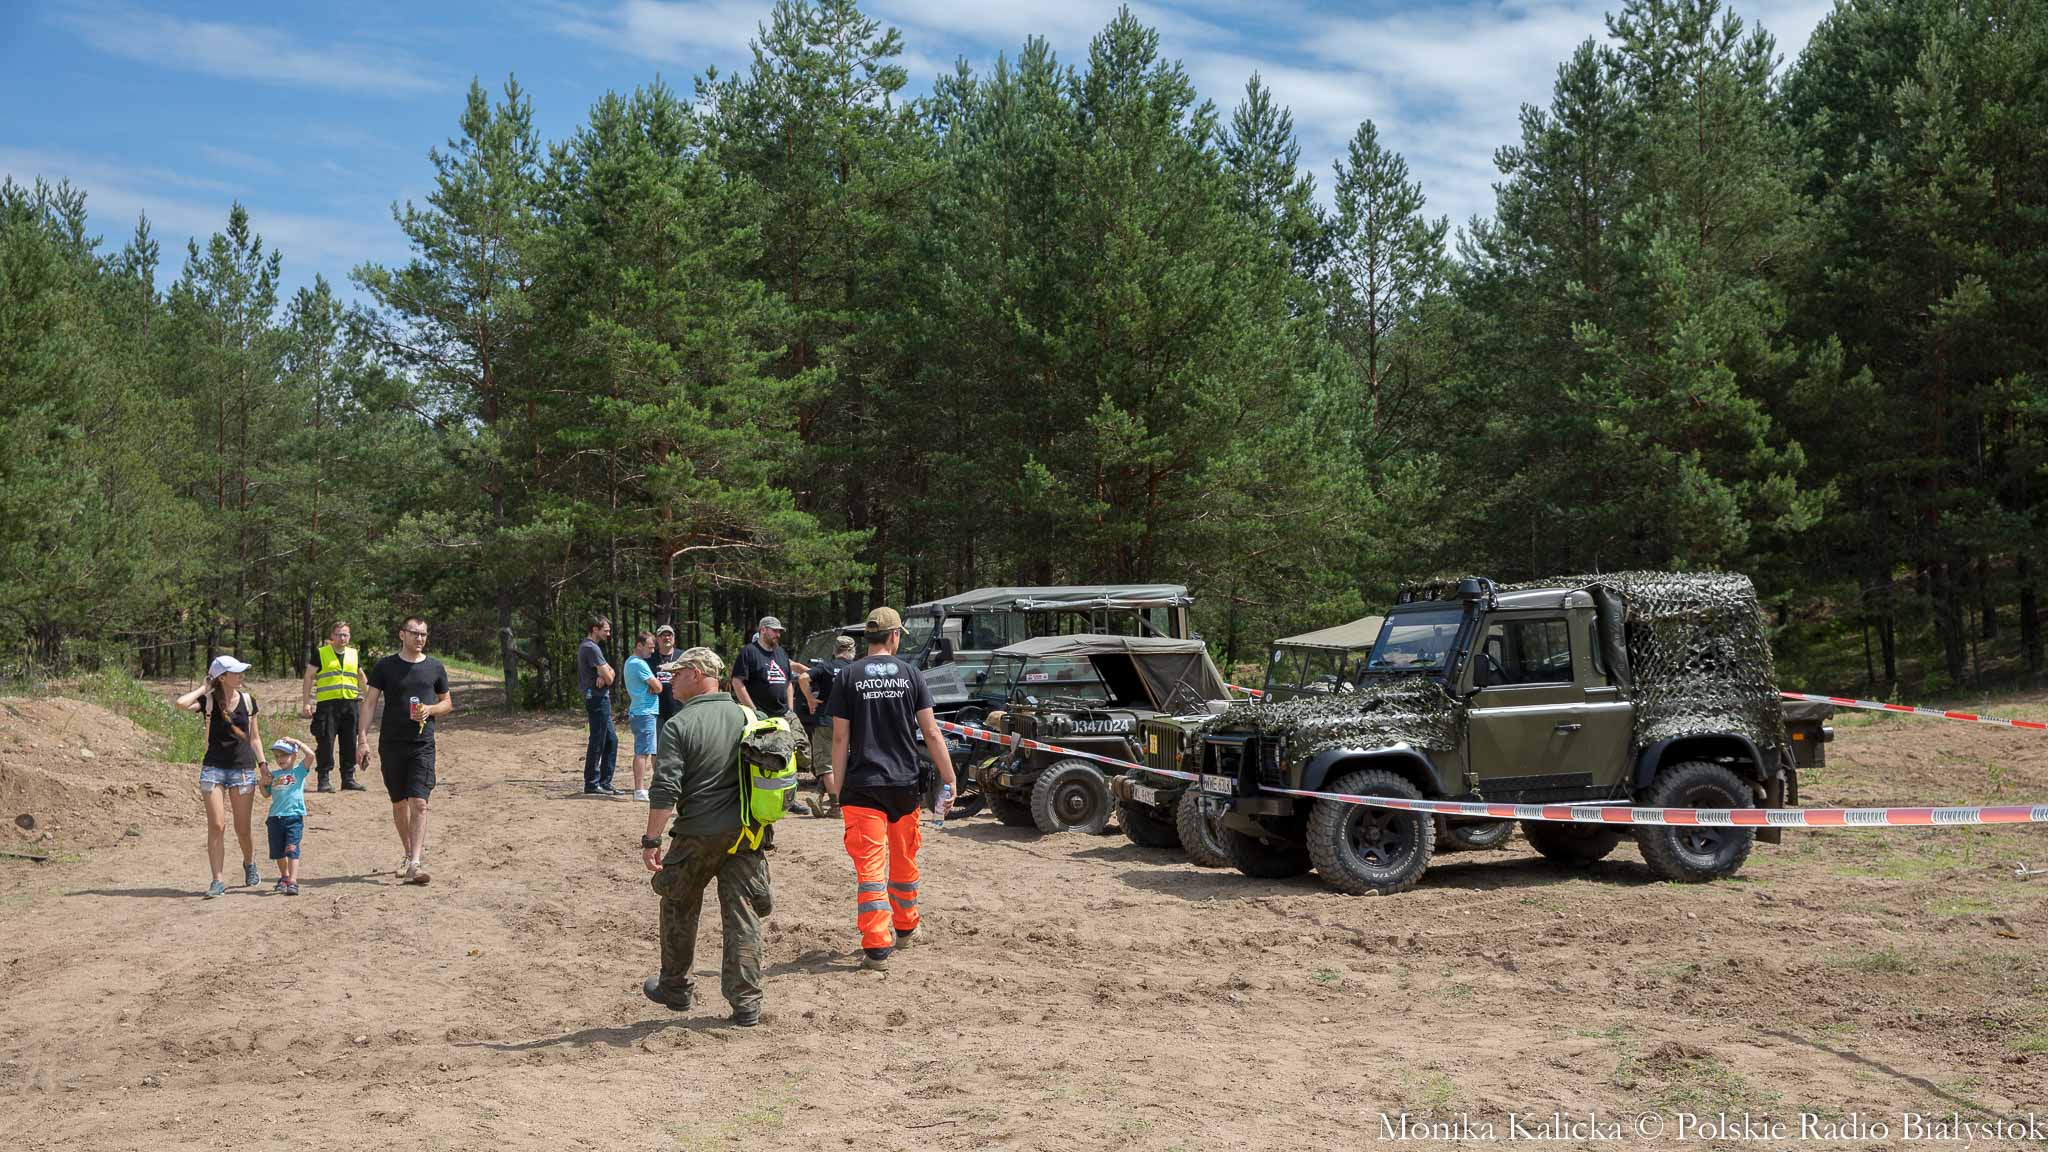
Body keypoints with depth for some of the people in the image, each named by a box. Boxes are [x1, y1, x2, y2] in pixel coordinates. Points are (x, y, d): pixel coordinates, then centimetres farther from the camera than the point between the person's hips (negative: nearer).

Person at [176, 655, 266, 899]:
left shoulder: (247, 701, 4)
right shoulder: (208, 701, -4)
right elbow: (181, 703, -25)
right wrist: (203, 688, -9)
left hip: (243, 769, 2)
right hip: (213, 768, -2)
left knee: (242, 829, 6)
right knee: (216, 826, -8)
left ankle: (249, 863, 34)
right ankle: (218, 880, -2)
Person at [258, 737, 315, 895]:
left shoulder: (299, 771, 2)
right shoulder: (274, 775, 15)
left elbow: (310, 755, -12)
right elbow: (267, 794, 22)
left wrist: (296, 742, -7)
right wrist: (262, 784, 3)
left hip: (294, 817, -5)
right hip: (275, 817, 5)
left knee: (291, 850, -13)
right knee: (278, 852, 13)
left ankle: (292, 882, -17)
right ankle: (284, 876, 33)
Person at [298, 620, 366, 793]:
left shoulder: (353, 654, 15)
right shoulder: (320, 653, 4)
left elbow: (361, 676, 27)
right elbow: (309, 678, 4)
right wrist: (305, 703, -2)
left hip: (350, 703, 4)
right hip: (327, 704, -4)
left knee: (349, 743, 5)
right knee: (326, 743, -6)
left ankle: (348, 778, 13)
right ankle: (324, 779, 0)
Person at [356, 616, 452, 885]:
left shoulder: (435, 668, 6)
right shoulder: (385, 666, 2)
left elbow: (447, 703, 15)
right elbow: (369, 703, 2)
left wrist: (430, 709, -7)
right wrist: (362, 739, -7)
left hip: (422, 744, -1)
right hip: (391, 744, 1)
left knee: (419, 803, -12)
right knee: (399, 803, 11)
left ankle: (415, 864, -16)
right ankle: (409, 853, 29)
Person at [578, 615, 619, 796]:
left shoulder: (586, 646, 17)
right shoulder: (591, 648, -16)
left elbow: (610, 671, 11)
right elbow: (609, 678, -19)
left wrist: (603, 676, -10)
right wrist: (606, 678, 4)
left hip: (600, 699, 10)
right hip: (598, 698, -10)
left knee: (611, 740, 13)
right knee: (597, 743, -4)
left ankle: (605, 783, 17)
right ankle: (592, 784, 1)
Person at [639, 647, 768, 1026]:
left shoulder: (678, 726, -11)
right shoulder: (745, 717, 5)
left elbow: (665, 791, -16)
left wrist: (651, 840, -11)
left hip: (697, 835, -4)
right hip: (745, 834, 4)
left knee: (679, 910, 17)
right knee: (743, 917, 6)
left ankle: (675, 990, 30)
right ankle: (746, 1003, 5)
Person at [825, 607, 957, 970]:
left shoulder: (848, 676, -2)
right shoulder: (910, 675, 1)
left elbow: (840, 737, -3)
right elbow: (931, 732, -2)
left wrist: (837, 786, 4)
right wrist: (948, 778, 3)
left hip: (862, 786, -2)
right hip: (905, 784, 2)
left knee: (870, 865, -4)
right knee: (904, 861, 19)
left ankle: (877, 947, -11)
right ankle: (904, 929, 36)